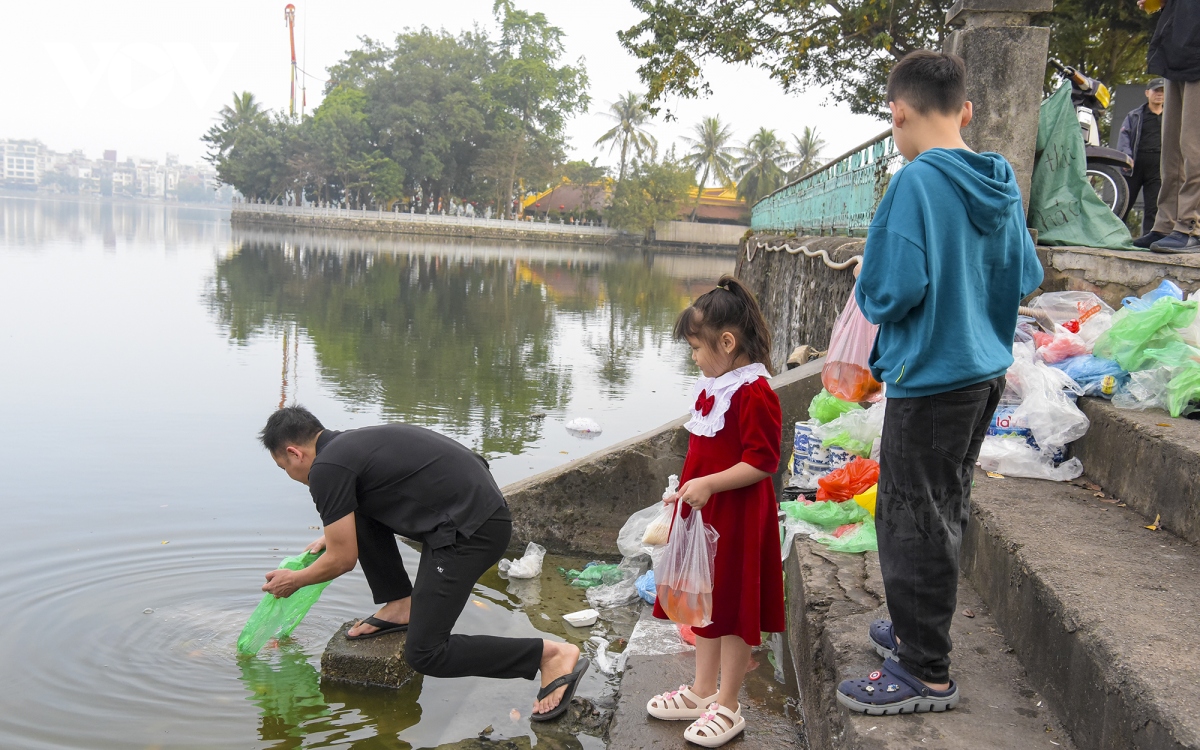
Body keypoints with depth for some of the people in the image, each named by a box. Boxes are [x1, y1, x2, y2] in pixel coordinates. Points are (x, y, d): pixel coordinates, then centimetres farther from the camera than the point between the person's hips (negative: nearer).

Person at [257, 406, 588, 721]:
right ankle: (401, 606, 22)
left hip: (472, 528, -10)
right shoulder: (352, 442, 20)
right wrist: (336, 535, 44)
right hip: (473, 508, 10)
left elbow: (343, 560, -2)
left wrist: (294, 580, 16)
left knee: (424, 653, -3)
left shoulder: (326, 468, -8)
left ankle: (552, 655, -5)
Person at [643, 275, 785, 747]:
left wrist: (709, 484, -28)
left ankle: (727, 708, 15)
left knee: (732, 610, 2)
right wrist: (688, 492, 20)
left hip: (736, 518, -9)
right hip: (703, 511, 10)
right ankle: (703, 691, 32)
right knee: (704, 602, 18)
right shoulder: (712, 385, 9)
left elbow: (762, 462, -23)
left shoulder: (754, 394, -20)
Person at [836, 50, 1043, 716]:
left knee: (912, 524, 3)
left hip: (929, 378, -8)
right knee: (942, 514, 20)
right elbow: (1025, 278, 11)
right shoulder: (1001, 185, 5)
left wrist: (868, 298, -2)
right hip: (984, 369, 8)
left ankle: (925, 674, 13)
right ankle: (917, 630, 36)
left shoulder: (917, 183, -19)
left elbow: (891, 289, -23)